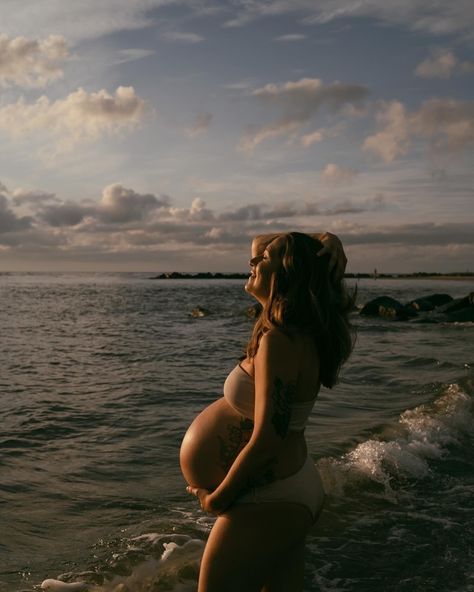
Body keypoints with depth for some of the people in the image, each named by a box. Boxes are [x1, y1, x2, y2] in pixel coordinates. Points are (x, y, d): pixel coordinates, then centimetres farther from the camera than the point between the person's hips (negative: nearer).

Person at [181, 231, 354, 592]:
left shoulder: (279, 342, -25)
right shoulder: (298, 331, 2)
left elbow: (266, 440, -29)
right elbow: (259, 244, 16)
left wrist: (216, 499, -15)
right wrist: (322, 243, -1)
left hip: (269, 501, -9)